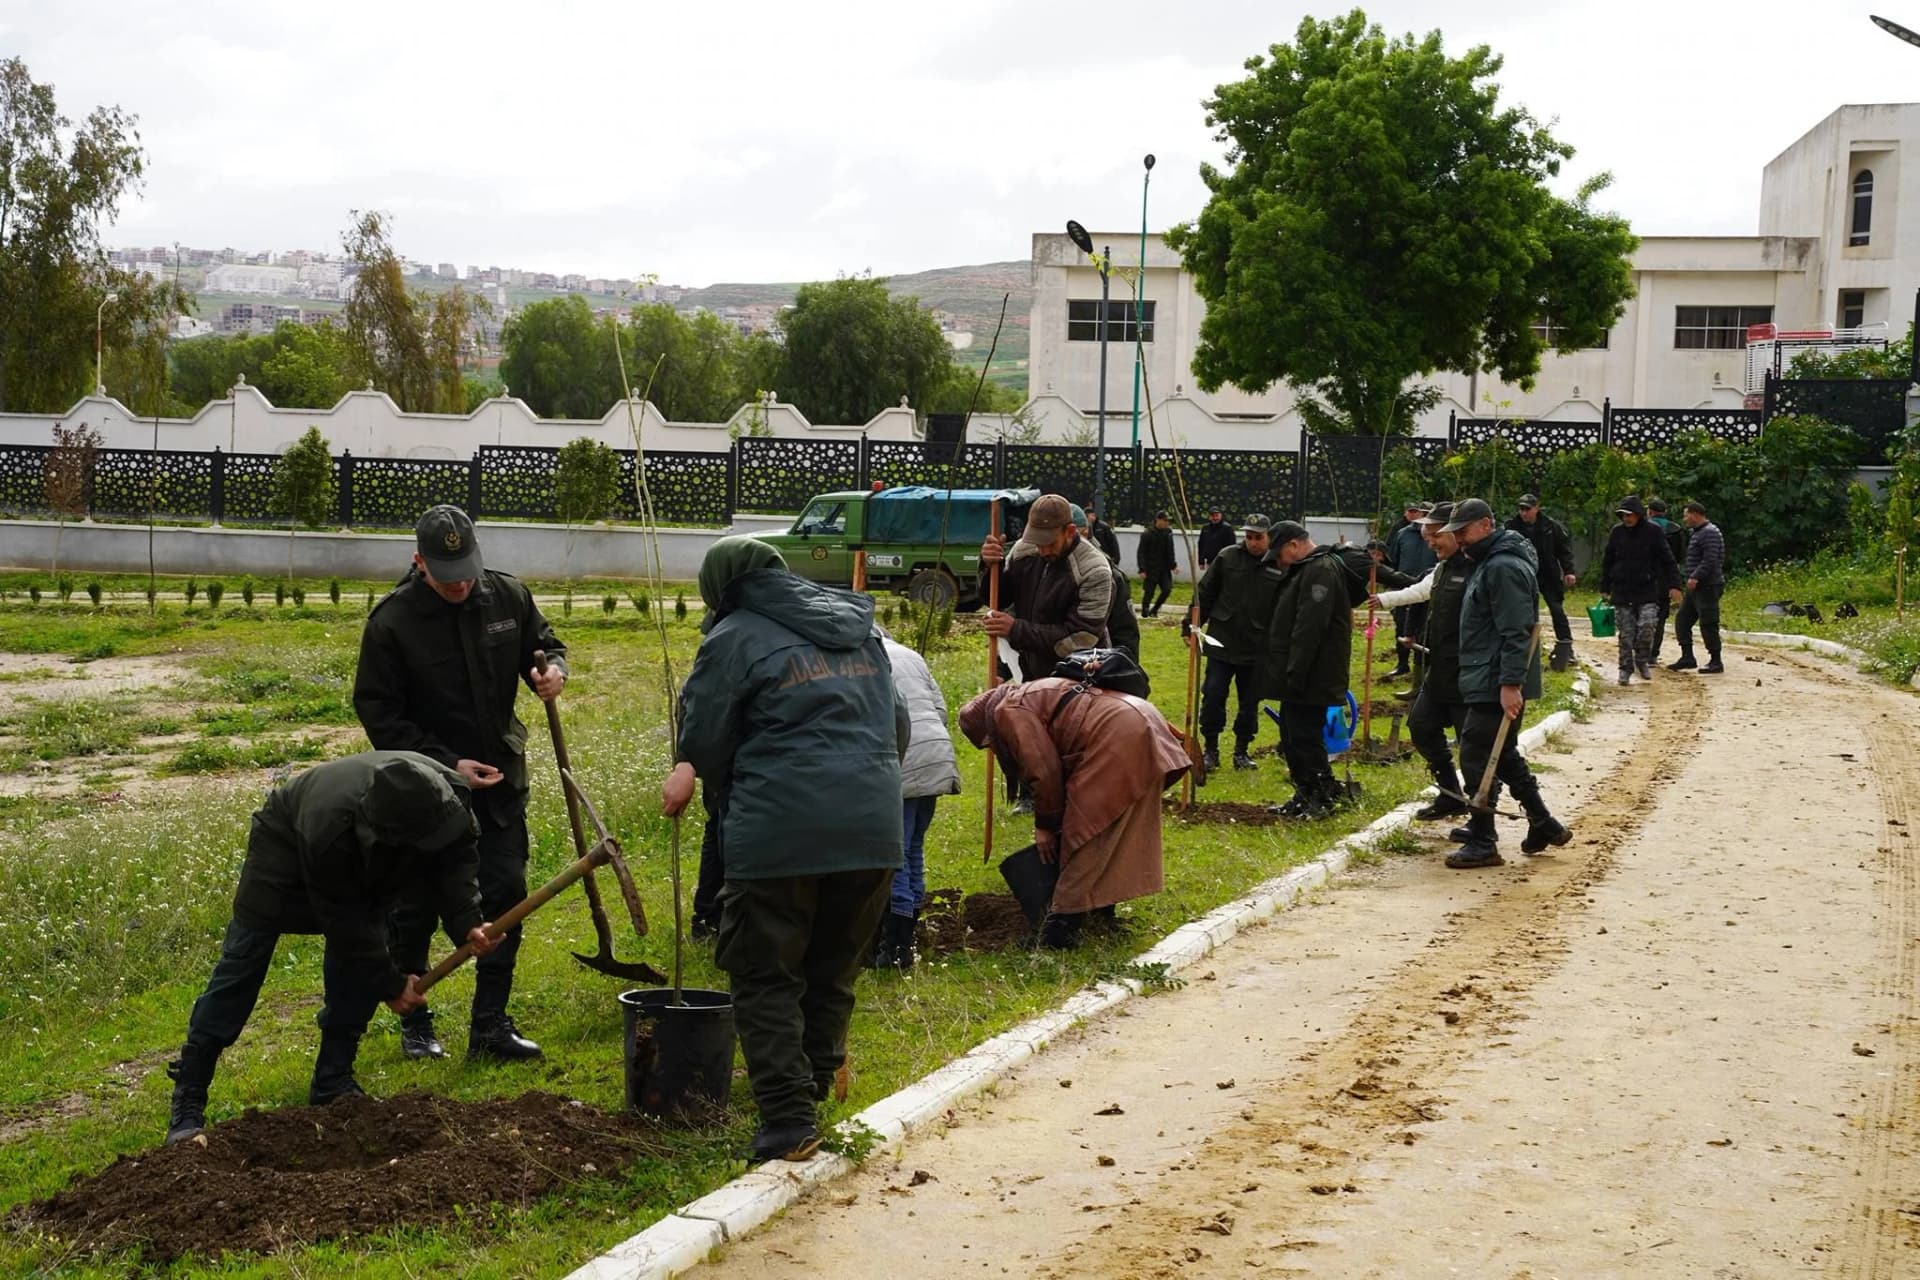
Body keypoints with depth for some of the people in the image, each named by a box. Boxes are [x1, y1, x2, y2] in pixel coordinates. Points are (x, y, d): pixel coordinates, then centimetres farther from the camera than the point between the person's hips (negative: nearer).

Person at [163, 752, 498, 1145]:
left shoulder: (444, 793, -34)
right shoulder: (330, 831, -46)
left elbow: (455, 859, -17)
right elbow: (343, 922, -32)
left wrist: (467, 924, -33)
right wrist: (390, 984, -24)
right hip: (286, 845, -5)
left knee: (359, 970, -8)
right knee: (243, 965, -7)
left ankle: (333, 1084, 6)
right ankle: (187, 1102, -3)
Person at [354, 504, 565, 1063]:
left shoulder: (508, 596, -5)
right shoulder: (392, 620, -16)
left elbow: (544, 644, 13)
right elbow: (378, 712, -13)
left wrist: (552, 670, -13)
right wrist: (446, 764, -20)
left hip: (501, 780, 3)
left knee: (505, 896, 3)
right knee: (416, 909, 8)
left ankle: (490, 1026, 12)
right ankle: (414, 1024, 24)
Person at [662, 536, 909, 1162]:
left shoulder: (735, 639, -3)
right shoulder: (861, 629, 18)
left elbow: (701, 743, -1)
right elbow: (897, 723, 22)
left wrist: (692, 771, 20)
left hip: (781, 833, -6)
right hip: (873, 828, 6)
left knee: (765, 977, 3)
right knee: (834, 971, 19)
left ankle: (789, 1118, -3)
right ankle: (815, 1084, 31)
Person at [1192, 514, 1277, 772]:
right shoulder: (1227, 557, -2)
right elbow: (1205, 594, 4)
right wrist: (1191, 626, 0)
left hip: (1257, 650, 0)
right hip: (1221, 644, 0)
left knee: (1250, 703, 9)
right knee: (1213, 696, -1)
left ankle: (1242, 750, 24)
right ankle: (1211, 749, 12)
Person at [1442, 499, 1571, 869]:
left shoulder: (1504, 567, -16)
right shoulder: (1487, 564, 18)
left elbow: (1516, 632, -23)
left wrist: (1510, 684, -27)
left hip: (1496, 686, -11)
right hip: (1487, 683, 11)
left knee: (1477, 758, -8)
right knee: (1503, 756, 18)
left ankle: (1482, 844, -2)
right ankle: (1543, 825, 26)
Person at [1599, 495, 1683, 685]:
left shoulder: (1653, 532, -3)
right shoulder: (1617, 532, 5)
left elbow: (1667, 561, -1)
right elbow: (1607, 561, 13)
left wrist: (1674, 585, -8)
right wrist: (1604, 588, 13)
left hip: (1647, 590, -2)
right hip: (1622, 591, 2)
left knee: (1647, 625, -16)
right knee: (1626, 634, 2)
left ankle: (1642, 660, 5)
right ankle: (1626, 669, 10)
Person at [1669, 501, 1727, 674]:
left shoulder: (1710, 533, -14)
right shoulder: (1698, 533, 18)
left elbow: (1710, 560, -24)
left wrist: (1696, 577, -28)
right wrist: (1692, 578, 19)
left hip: (1707, 587, -11)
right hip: (1696, 587, 11)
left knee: (1708, 625, -7)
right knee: (1682, 621, 10)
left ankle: (1715, 662, -1)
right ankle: (1687, 658, 12)